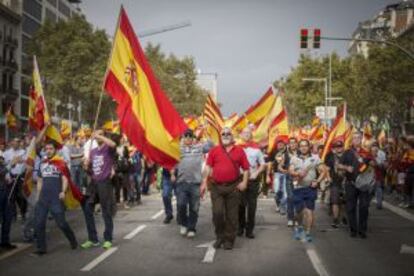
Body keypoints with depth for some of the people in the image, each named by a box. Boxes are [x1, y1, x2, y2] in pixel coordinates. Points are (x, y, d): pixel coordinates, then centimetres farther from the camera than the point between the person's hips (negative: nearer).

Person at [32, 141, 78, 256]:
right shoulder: (42, 164, 16)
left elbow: (65, 179, -6)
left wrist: (63, 191, -19)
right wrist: (38, 195, 16)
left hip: (56, 198, -5)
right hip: (43, 198, 5)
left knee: (61, 223, -4)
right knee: (39, 223, 1)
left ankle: (73, 241, 19)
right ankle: (41, 248, 10)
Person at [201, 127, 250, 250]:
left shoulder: (239, 151, 6)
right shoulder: (214, 150, 6)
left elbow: (246, 168, 7)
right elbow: (208, 167, 5)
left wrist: (244, 182, -5)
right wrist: (204, 182, -1)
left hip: (233, 187, 0)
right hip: (216, 186, 0)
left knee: (232, 215, 3)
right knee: (217, 212, -6)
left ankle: (229, 240, 14)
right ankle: (220, 237, 14)